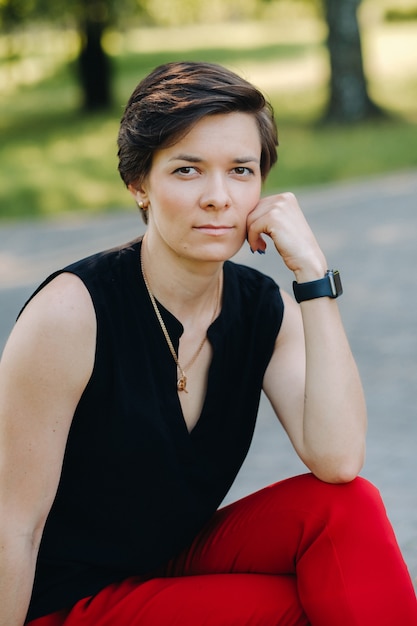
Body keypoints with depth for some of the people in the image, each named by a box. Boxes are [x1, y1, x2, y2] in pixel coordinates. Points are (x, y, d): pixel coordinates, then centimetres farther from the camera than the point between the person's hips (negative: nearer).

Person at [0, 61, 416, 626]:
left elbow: (339, 461, -22)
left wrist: (312, 271, -23)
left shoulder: (265, 310, -5)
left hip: (182, 564, 6)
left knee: (347, 506, -20)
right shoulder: (71, 313, -22)